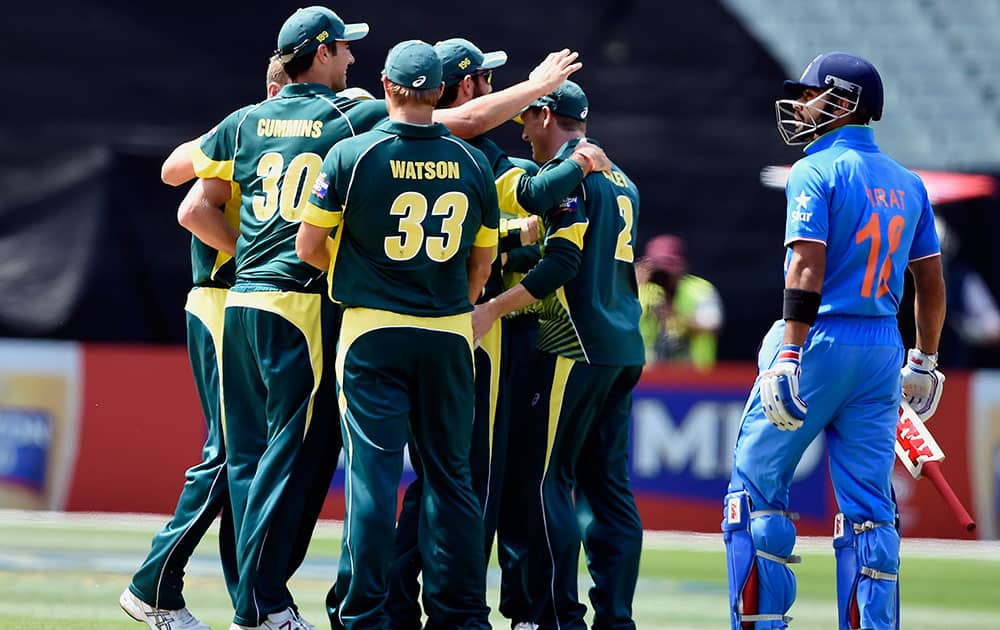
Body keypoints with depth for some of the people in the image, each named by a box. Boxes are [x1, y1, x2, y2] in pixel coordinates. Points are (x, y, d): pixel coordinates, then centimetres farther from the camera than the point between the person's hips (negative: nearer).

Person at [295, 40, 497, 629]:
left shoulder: (352, 154, -8)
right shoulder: (473, 163, 2)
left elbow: (308, 246, -4)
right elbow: (483, 259, 10)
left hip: (372, 330, -2)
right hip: (449, 336, 3)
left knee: (373, 471, -2)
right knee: (450, 474, 9)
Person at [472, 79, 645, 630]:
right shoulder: (620, 180, 20)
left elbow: (564, 261, -17)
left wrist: (494, 308, -19)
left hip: (577, 346, -9)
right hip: (624, 349, 9)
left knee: (547, 477, -6)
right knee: (608, 484, 8)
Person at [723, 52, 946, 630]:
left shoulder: (816, 173, -7)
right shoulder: (908, 184, 12)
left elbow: (808, 268, -17)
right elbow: (931, 282, 14)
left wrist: (788, 356, -21)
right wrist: (925, 360, 22)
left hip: (819, 343, -6)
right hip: (882, 354, 6)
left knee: (756, 485, 3)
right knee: (870, 506, 6)